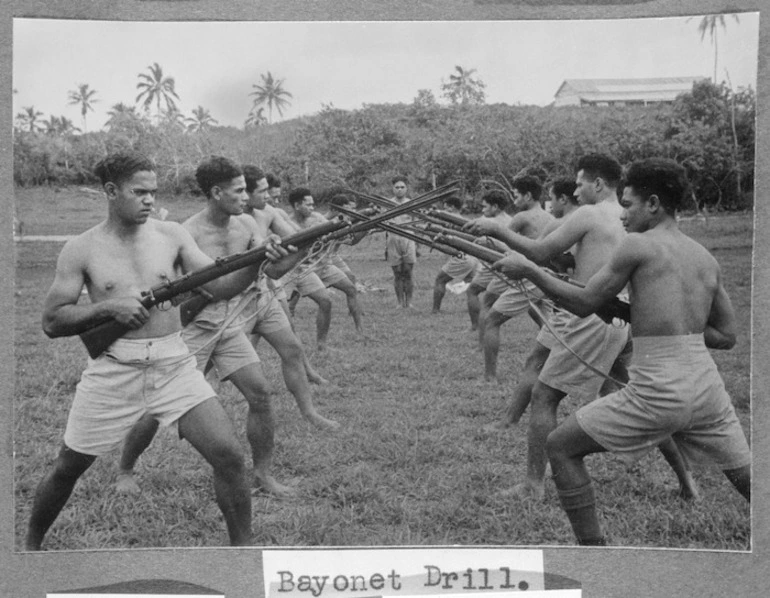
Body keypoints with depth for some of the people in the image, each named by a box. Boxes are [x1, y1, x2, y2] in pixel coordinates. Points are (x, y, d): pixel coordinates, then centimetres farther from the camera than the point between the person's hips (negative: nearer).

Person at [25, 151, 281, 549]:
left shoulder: (171, 235, 4)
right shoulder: (81, 250, -2)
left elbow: (217, 286, -2)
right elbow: (51, 322, -3)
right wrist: (109, 307, -17)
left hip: (174, 366, 2)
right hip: (112, 372, -1)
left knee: (229, 456, -9)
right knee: (67, 469, 11)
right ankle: (31, 546, 36)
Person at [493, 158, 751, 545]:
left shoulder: (638, 245, -4)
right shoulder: (706, 258, 14)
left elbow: (585, 303, 0)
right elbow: (726, 336, 18)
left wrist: (527, 270, 9)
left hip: (657, 393, -6)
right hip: (706, 386, 6)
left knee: (560, 448, 8)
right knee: (745, 476, 23)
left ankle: (593, 550, 7)